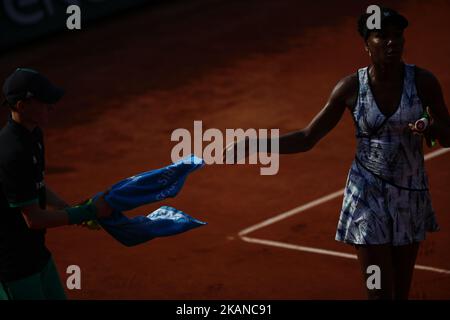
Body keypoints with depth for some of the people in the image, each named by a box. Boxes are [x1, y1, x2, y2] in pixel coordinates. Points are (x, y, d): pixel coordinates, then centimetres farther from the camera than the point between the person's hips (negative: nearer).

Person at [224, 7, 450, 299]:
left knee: (401, 292, 9)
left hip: (412, 198, 2)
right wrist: (250, 145, -13)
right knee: (380, 292, -5)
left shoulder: (423, 81, -10)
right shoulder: (350, 88, -10)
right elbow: (307, 138, -3)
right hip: (368, 197, -1)